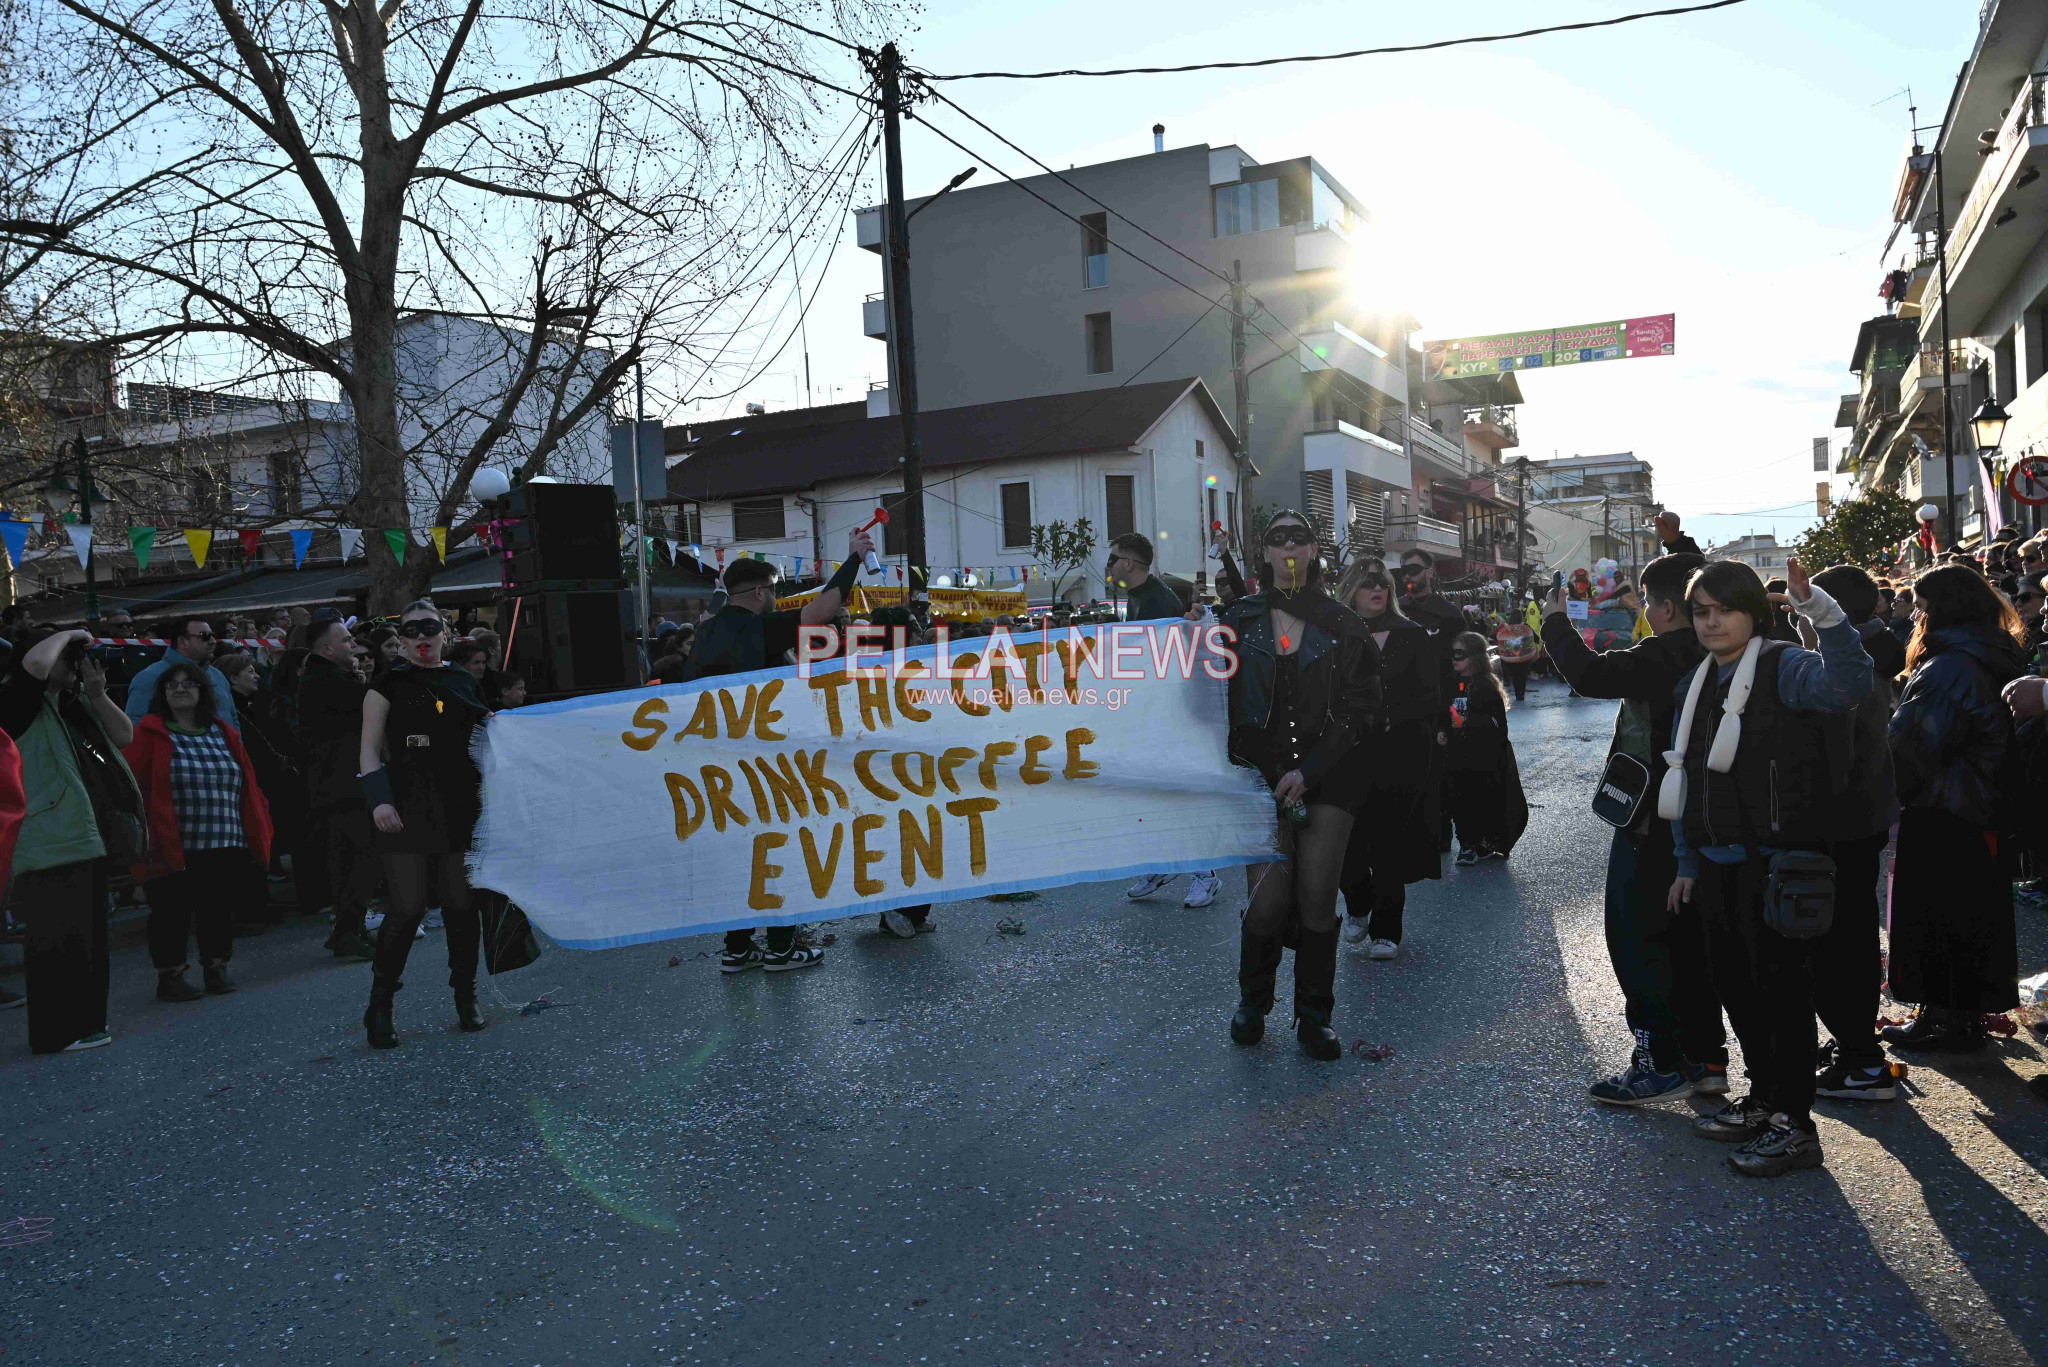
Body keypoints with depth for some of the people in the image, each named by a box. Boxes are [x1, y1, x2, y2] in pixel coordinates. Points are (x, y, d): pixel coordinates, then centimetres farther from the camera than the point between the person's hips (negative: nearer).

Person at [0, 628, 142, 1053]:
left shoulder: (73, 706, 17)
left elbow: (124, 735, 14)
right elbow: (35, 662, -27)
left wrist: (97, 694, 2)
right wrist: (68, 635, -10)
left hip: (86, 842, 9)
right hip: (49, 850, -9)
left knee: (88, 939, 16)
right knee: (57, 942, -6)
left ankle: (85, 1024, 26)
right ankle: (57, 1033, 2)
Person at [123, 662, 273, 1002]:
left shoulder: (223, 733, 13)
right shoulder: (151, 733, -1)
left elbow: (248, 783, 14)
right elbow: (132, 783, -7)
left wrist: (259, 823, 9)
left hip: (225, 847, 4)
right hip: (173, 848, -4)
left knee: (219, 909, 10)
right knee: (173, 913, 2)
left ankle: (216, 969, 24)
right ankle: (170, 976, 14)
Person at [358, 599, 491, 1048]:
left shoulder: (464, 681, 13)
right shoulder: (390, 684, 3)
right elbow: (370, 749, 0)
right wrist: (379, 800, -13)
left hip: (461, 809, 3)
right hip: (408, 811, -3)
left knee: (462, 905, 5)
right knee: (407, 907, -8)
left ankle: (466, 998, 19)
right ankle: (380, 1006, 7)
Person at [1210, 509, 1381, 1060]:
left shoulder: (1341, 624, 2)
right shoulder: (1241, 619, 5)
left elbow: (1362, 709, -1)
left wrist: (1308, 771, -10)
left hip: (1328, 778, 0)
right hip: (1261, 778, 0)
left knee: (1317, 902, -1)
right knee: (1269, 900, -8)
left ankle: (1314, 1019, 17)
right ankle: (1252, 1002, 19)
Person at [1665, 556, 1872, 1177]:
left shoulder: (1784, 667, -10)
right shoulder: (1697, 683, 14)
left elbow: (1846, 684, -34)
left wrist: (1817, 607, -45)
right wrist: (1687, 863, 16)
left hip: (1776, 863, -8)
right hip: (1719, 865, 8)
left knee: (1781, 987, -1)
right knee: (1736, 984, 16)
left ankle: (1795, 1124, 9)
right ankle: (1762, 1098, 31)